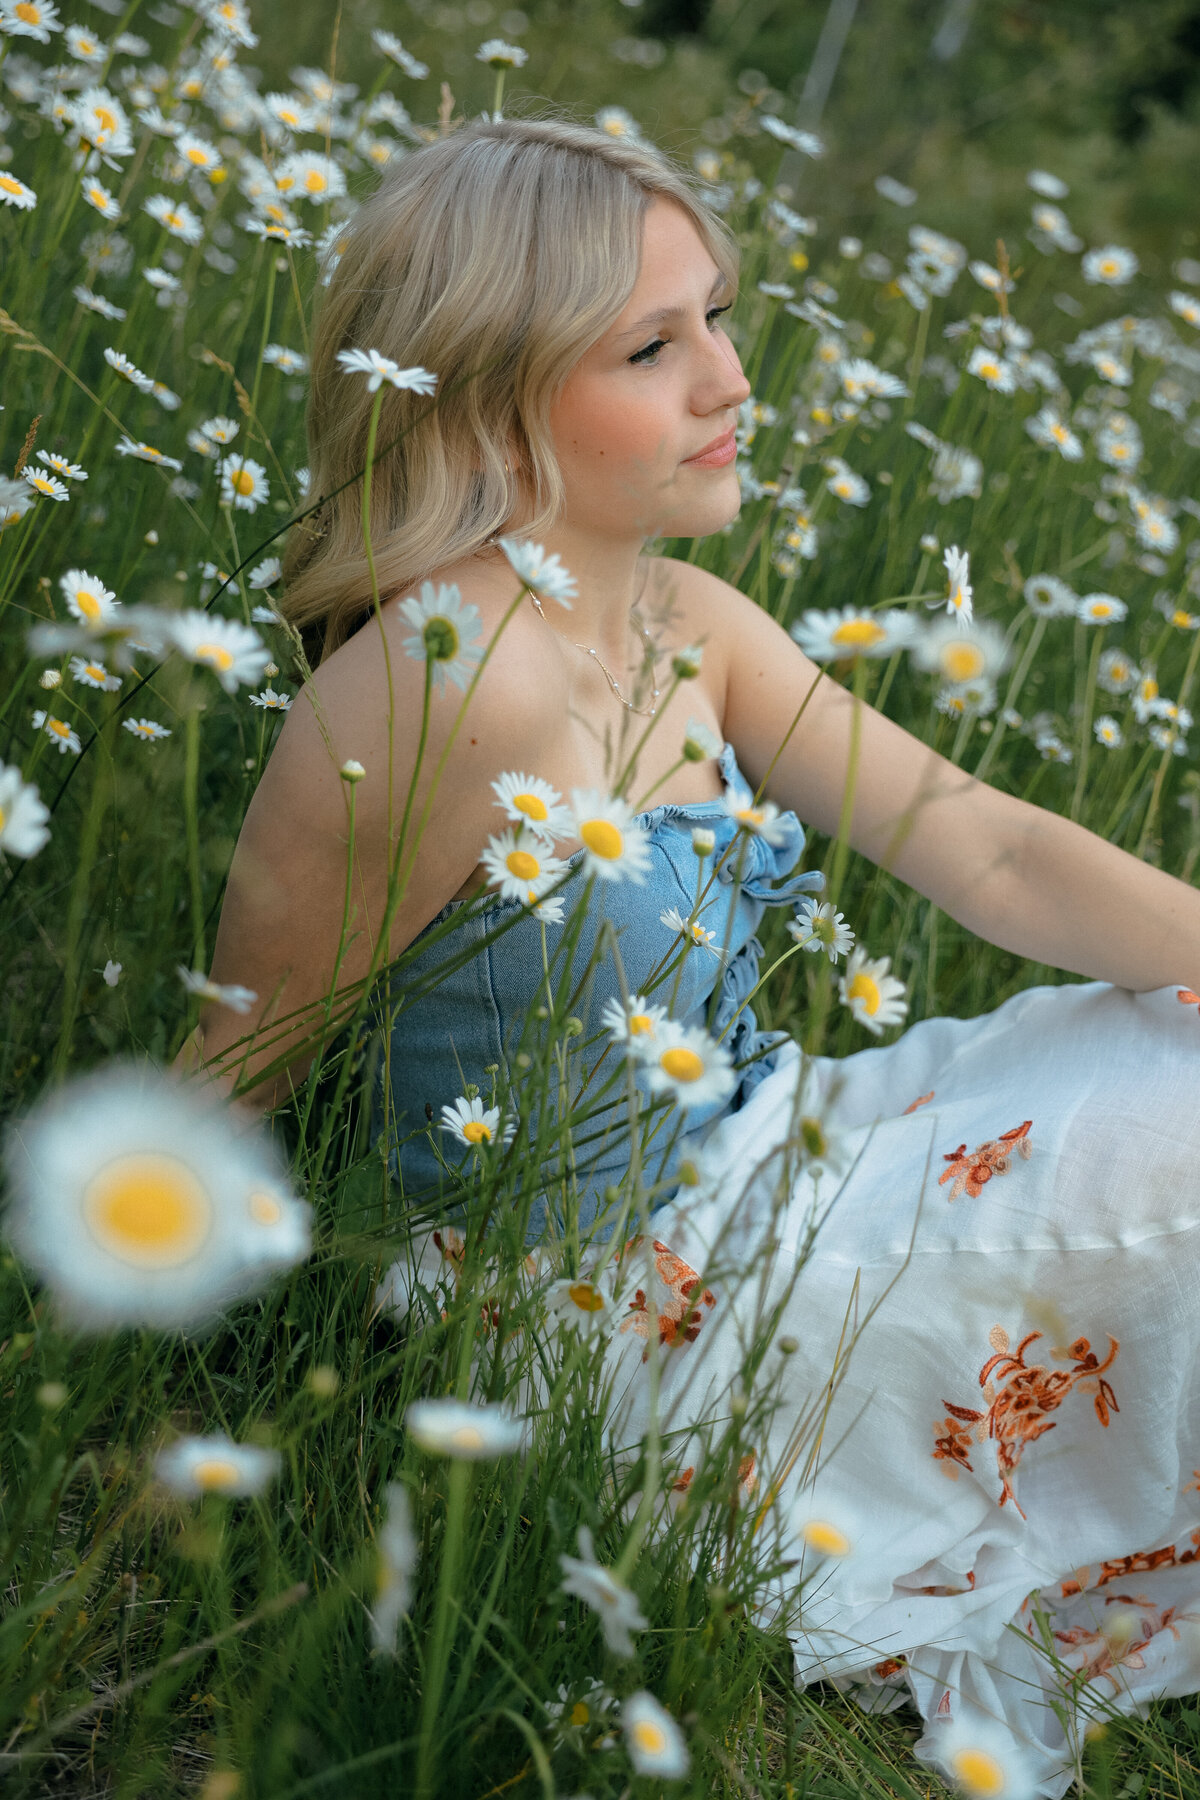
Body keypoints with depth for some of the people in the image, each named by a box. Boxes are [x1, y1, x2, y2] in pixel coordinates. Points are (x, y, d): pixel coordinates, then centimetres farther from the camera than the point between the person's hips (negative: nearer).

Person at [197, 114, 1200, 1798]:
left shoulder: (688, 626, 0)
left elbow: (991, 851, -3)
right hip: (605, 1311, -8)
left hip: (741, 1169, 8)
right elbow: (231, 1076, -18)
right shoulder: (444, 680, -27)